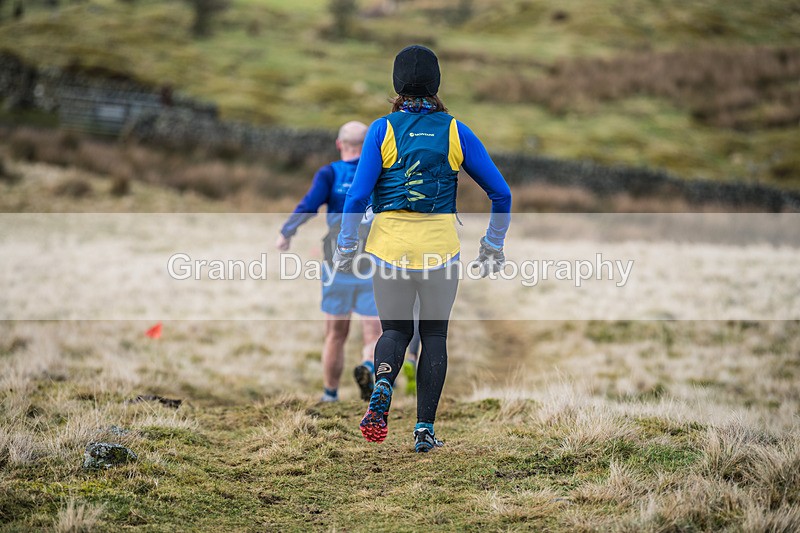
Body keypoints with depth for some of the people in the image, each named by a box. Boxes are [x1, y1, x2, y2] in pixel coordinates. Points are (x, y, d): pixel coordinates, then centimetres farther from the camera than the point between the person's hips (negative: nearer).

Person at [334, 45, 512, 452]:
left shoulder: (382, 130, -3)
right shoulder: (455, 132, 0)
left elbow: (357, 196, -7)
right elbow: (501, 193, 2)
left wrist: (345, 248, 3)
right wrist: (493, 246, 12)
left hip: (390, 244, 0)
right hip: (440, 247, 0)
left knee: (395, 330, 15)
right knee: (434, 335, 13)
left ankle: (382, 388, -16)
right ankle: (425, 429, 9)